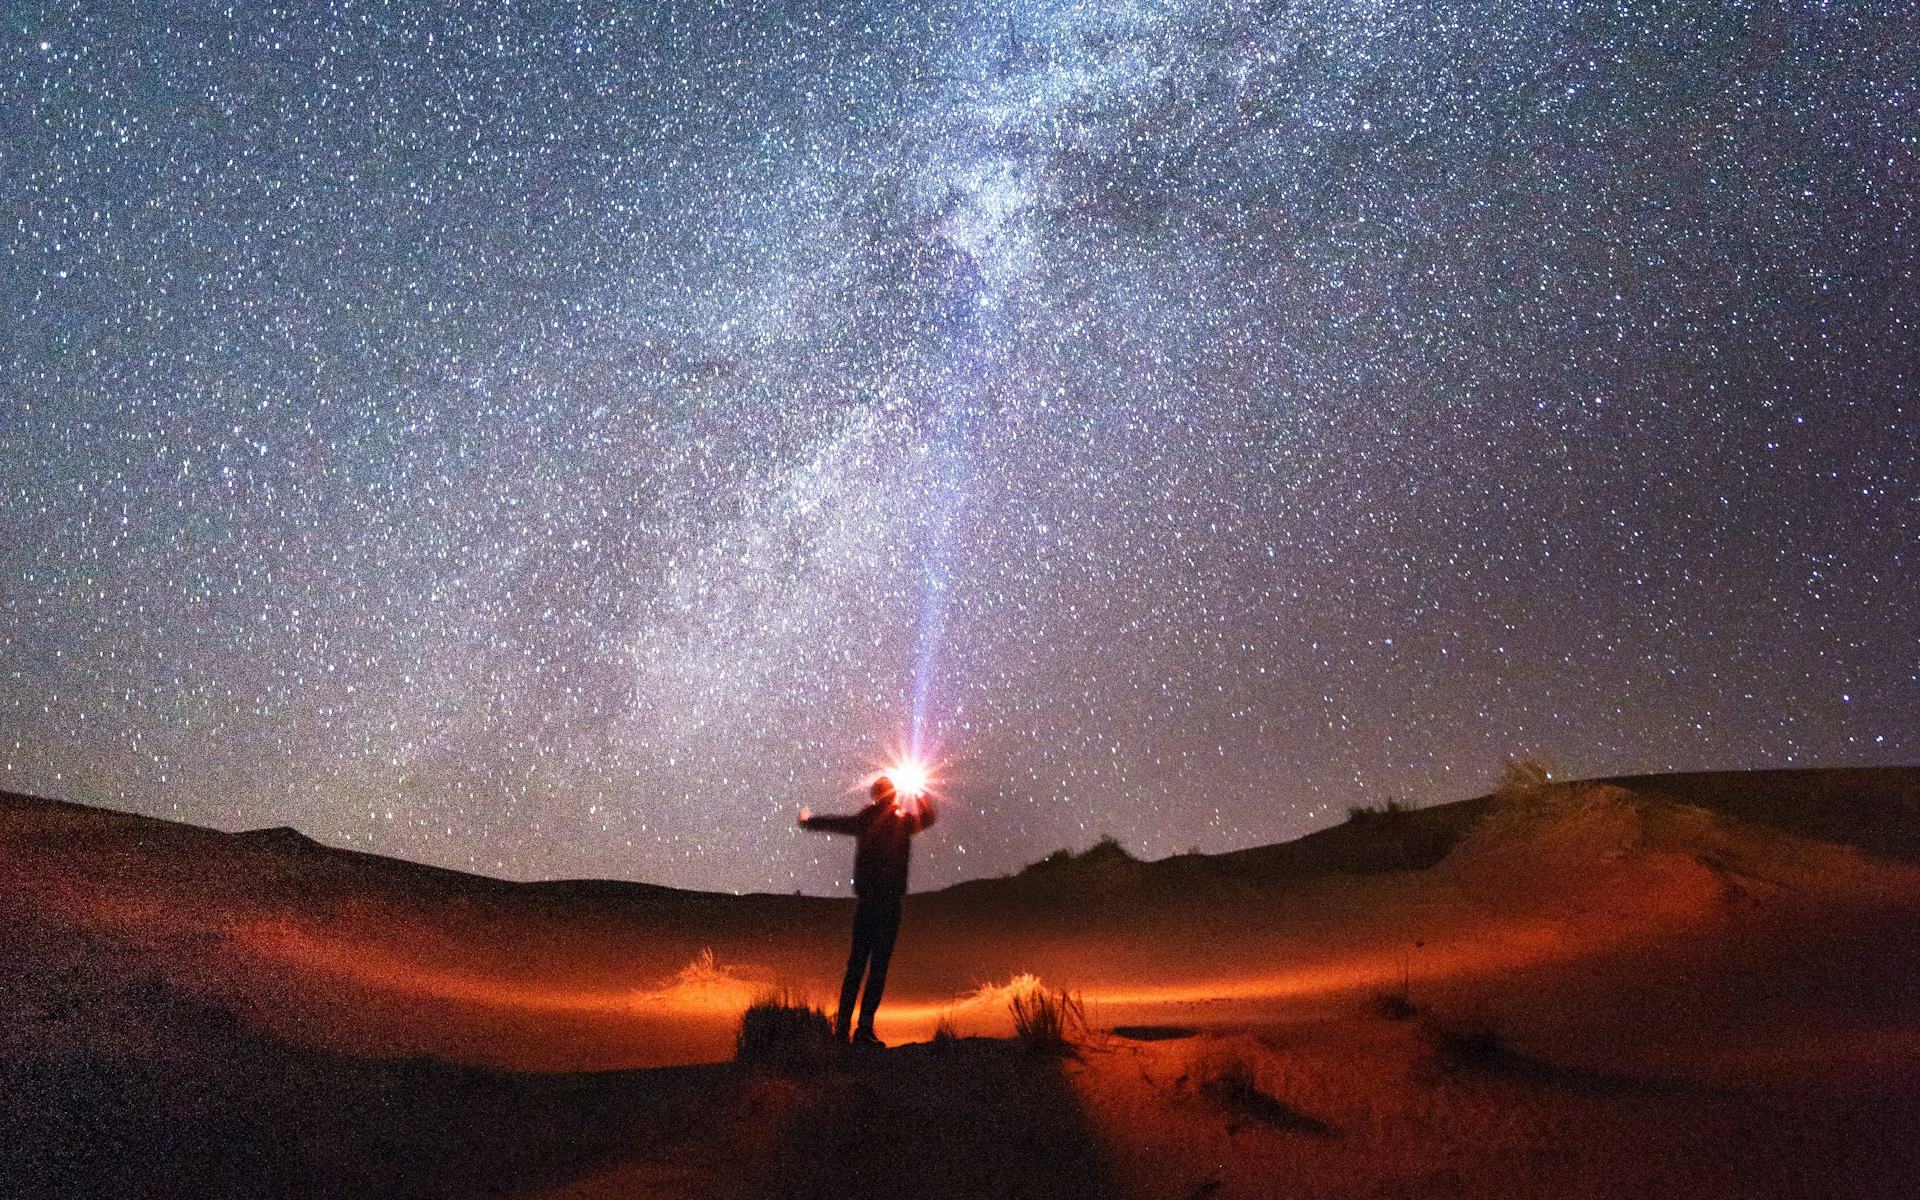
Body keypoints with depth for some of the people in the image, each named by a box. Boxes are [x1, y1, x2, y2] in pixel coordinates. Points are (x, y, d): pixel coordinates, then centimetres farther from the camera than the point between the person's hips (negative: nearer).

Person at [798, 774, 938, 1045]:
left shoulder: (862, 820, 5)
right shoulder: (904, 821, -3)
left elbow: (831, 823, 22)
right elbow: (930, 816, 16)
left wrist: (806, 820, 40)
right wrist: (918, 794, 27)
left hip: (864, 899, 4)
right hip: (889, 901, -4)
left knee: (856, 963, 12)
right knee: (879, 965, -3)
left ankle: (842, 1024, 15)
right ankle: (864, 1029, -8)